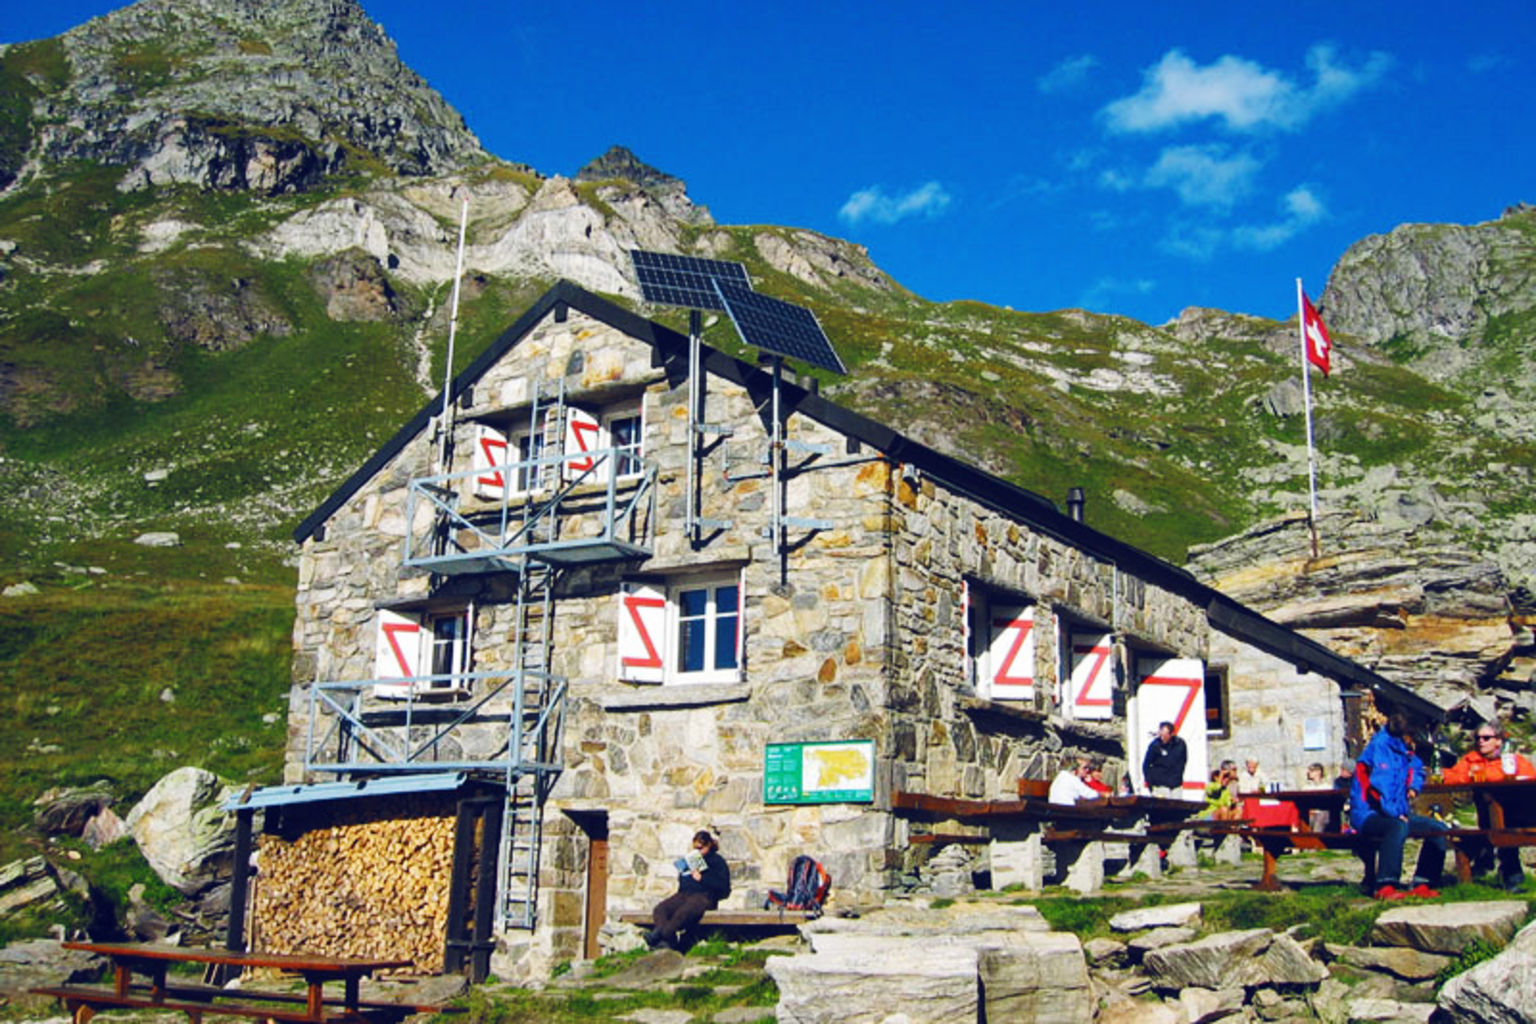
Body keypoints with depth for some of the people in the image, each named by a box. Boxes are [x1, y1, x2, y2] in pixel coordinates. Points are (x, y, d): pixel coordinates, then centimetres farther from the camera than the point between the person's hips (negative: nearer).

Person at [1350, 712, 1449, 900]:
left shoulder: (1403, 752, 14)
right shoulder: (1379, 747, -14)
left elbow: (1417, 767, 38)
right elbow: (1378, 784, -24)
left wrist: (1413, 786, 18)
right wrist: (1394, 813, -25)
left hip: (1397, 813, 10)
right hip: (1368, 815, -10)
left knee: (1438, 828, 2)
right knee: (1398, 827, -39)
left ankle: (1421, 884, 0)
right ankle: (1384, 887, -41)